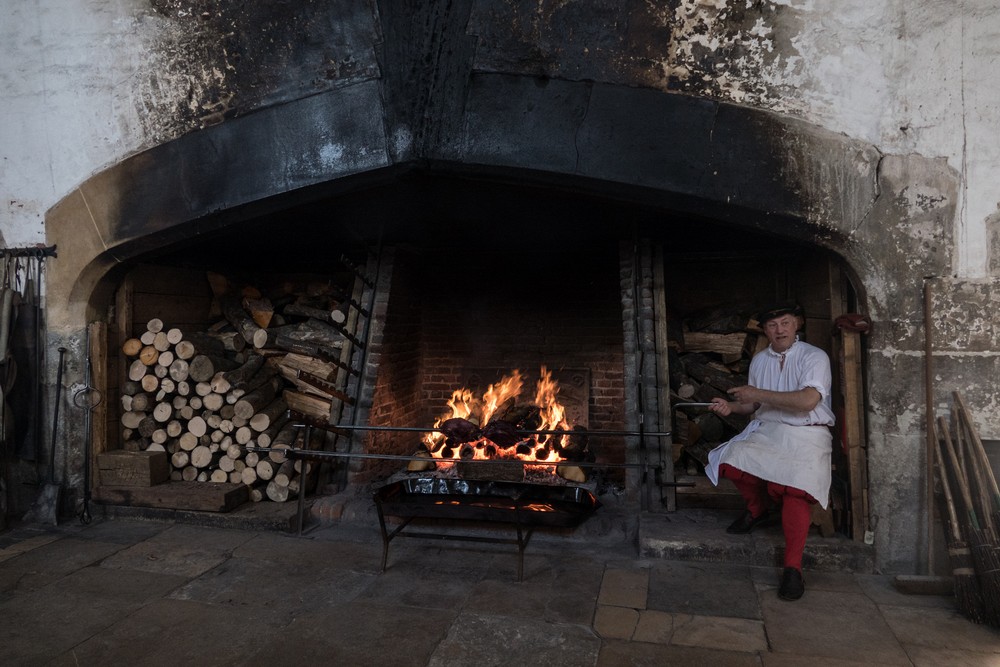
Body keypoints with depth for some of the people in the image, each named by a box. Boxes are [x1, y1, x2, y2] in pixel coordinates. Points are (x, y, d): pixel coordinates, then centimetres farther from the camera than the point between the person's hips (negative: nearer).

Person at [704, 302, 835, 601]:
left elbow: (808, 400, -23)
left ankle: (793, 567, -19)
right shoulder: (759, 359, 12)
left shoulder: (815, 357, -7)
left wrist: (758, 394, -20)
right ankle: (760, 508, 10)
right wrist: (731, 407, -1)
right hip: (767, 431, 5)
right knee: (729, 461, -20)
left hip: (807, 435, -5)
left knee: (795, 487, -30)